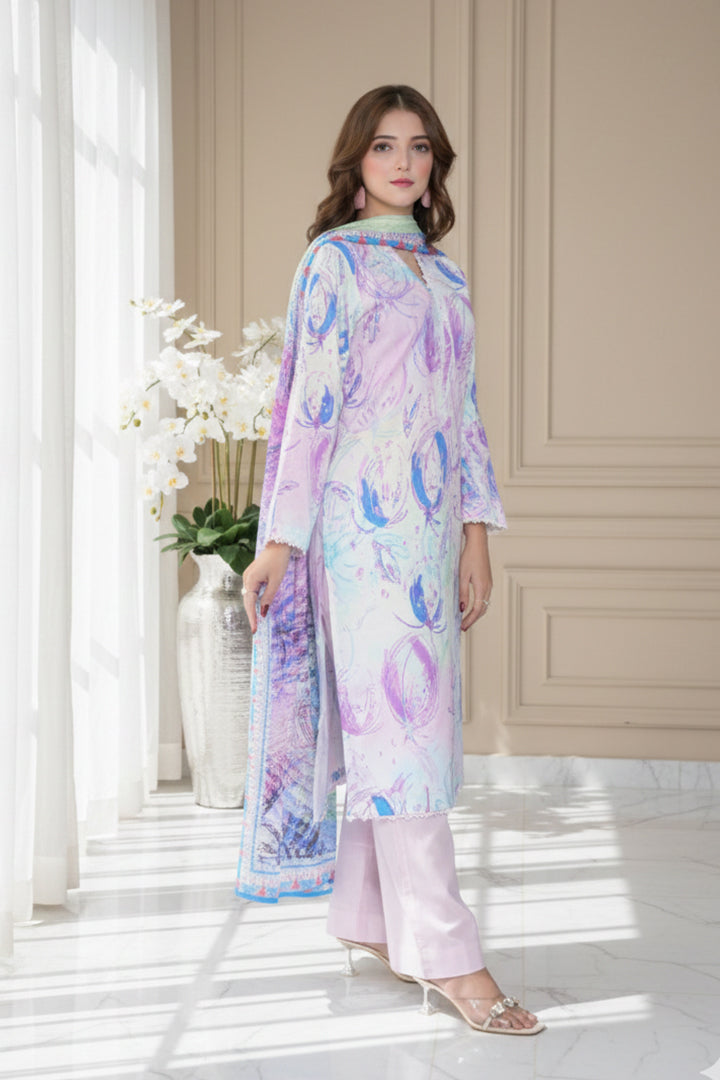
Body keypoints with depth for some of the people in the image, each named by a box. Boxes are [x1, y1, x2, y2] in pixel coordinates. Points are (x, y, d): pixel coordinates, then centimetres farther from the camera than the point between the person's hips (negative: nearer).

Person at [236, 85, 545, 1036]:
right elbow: (311, 404, -8)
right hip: (367, 516, -7)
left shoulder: (444, 273, 19)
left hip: (430, 522, 7)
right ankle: (441, 949, -5)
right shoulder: (334, 260, -1)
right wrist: (280, 542, -10)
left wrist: (476, 537, 11)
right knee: (400, 716, -8)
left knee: (385, 717, 10)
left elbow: (465, 411, 16)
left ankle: (366, 917, 19)